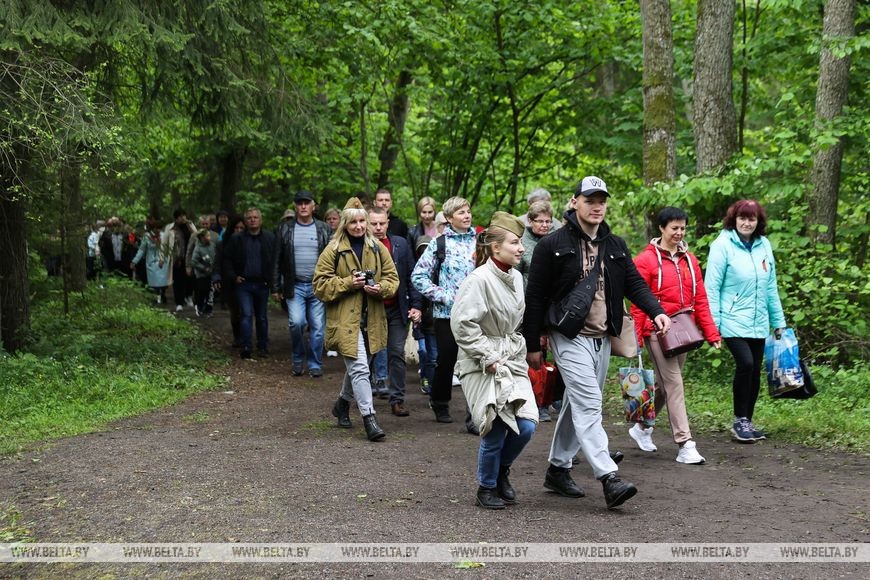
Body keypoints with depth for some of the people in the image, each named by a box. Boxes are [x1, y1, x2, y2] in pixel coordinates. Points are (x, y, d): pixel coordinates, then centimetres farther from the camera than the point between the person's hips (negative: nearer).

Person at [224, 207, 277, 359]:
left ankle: (262, 347, 21)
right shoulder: (236, 239, 3)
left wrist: (271, 279, -7)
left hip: (262, 284, 1)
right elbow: (228, 259, 9)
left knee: (262, 317, 11)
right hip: (244, 283, -1)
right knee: (246, 314, -11)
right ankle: (246, 347, -14)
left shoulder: (270, 238, 1)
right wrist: (234, 276, -1)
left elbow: (276, 260, 1)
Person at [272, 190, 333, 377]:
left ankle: (315, 364, 14)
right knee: (296, 322, -14)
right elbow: (278, 260, 7)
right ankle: (298, 360, 8)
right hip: (295, 286, 0)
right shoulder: (285, 228, 6)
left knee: (318, 327, 0)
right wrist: (277, 287, 3)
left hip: (318, 286, 0)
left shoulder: (324, 229, 6)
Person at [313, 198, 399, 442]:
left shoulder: (377, 248, 8)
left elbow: (392, 278, 11)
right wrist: (348, 284, -16)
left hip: (371, 319, 5)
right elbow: (320, 284, -4)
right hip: (345, 319, -5)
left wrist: (380, 288, -11)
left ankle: (343, 403, 41)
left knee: (356, 367, 18)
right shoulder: (333, 250, -4)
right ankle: (369, 418, -10)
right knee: (359, 368, -12)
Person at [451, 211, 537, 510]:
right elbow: (462, 323, -19)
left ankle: (502, 470, 26)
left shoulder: (516, 277, 8)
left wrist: (518, 350, 13)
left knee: (526, 426, -2)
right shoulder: (479, 280, -16)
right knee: (495, 431, -6)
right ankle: (487, 487, 16)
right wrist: (487, 358, -16)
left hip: (513, 361, 7)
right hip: (483, 365, -7)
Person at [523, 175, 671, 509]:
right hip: (570, 337, -7)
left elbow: (634, 283, 6)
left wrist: (656, 312, -14)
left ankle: (558, 469, 26)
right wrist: (533, 345, -6)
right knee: (588, 406, -16)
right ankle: (609, 478, -24)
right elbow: (535, 296, -5)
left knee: (579, 405, 14)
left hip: (602, 339, 7)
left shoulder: (615, 246, 12)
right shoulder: (552, 245, -6)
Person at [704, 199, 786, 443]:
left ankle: (747, 422, 21)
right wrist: (712, 324, -11)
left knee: (755, 370, 7)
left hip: (758, 322, 5)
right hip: (733, 321, -5)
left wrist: (778, 321, 15)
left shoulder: (764, 245, 8)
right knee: (745, 363, -19)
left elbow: (771, 286, 14)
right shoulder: (723, 245, -8)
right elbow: (712, 287, -8)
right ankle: (740, 421, -4)